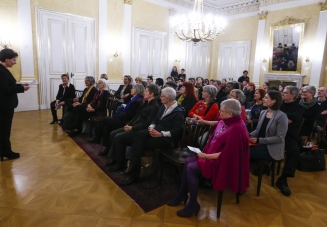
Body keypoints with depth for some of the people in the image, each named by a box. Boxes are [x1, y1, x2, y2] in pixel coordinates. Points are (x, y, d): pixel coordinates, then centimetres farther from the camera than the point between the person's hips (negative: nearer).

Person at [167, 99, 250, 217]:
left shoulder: (236, 129, -27)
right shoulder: (227, 122, 1)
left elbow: (226, 154, -28)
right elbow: (218, 124, 26)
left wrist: (206, 156, -21)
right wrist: (204, 122, 25)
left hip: (222, 161, -10)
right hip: (212, 153, 10)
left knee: (191, 168, -18)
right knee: (187, 161, 2)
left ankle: (193, 204, -2)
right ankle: (182, 194, 15)